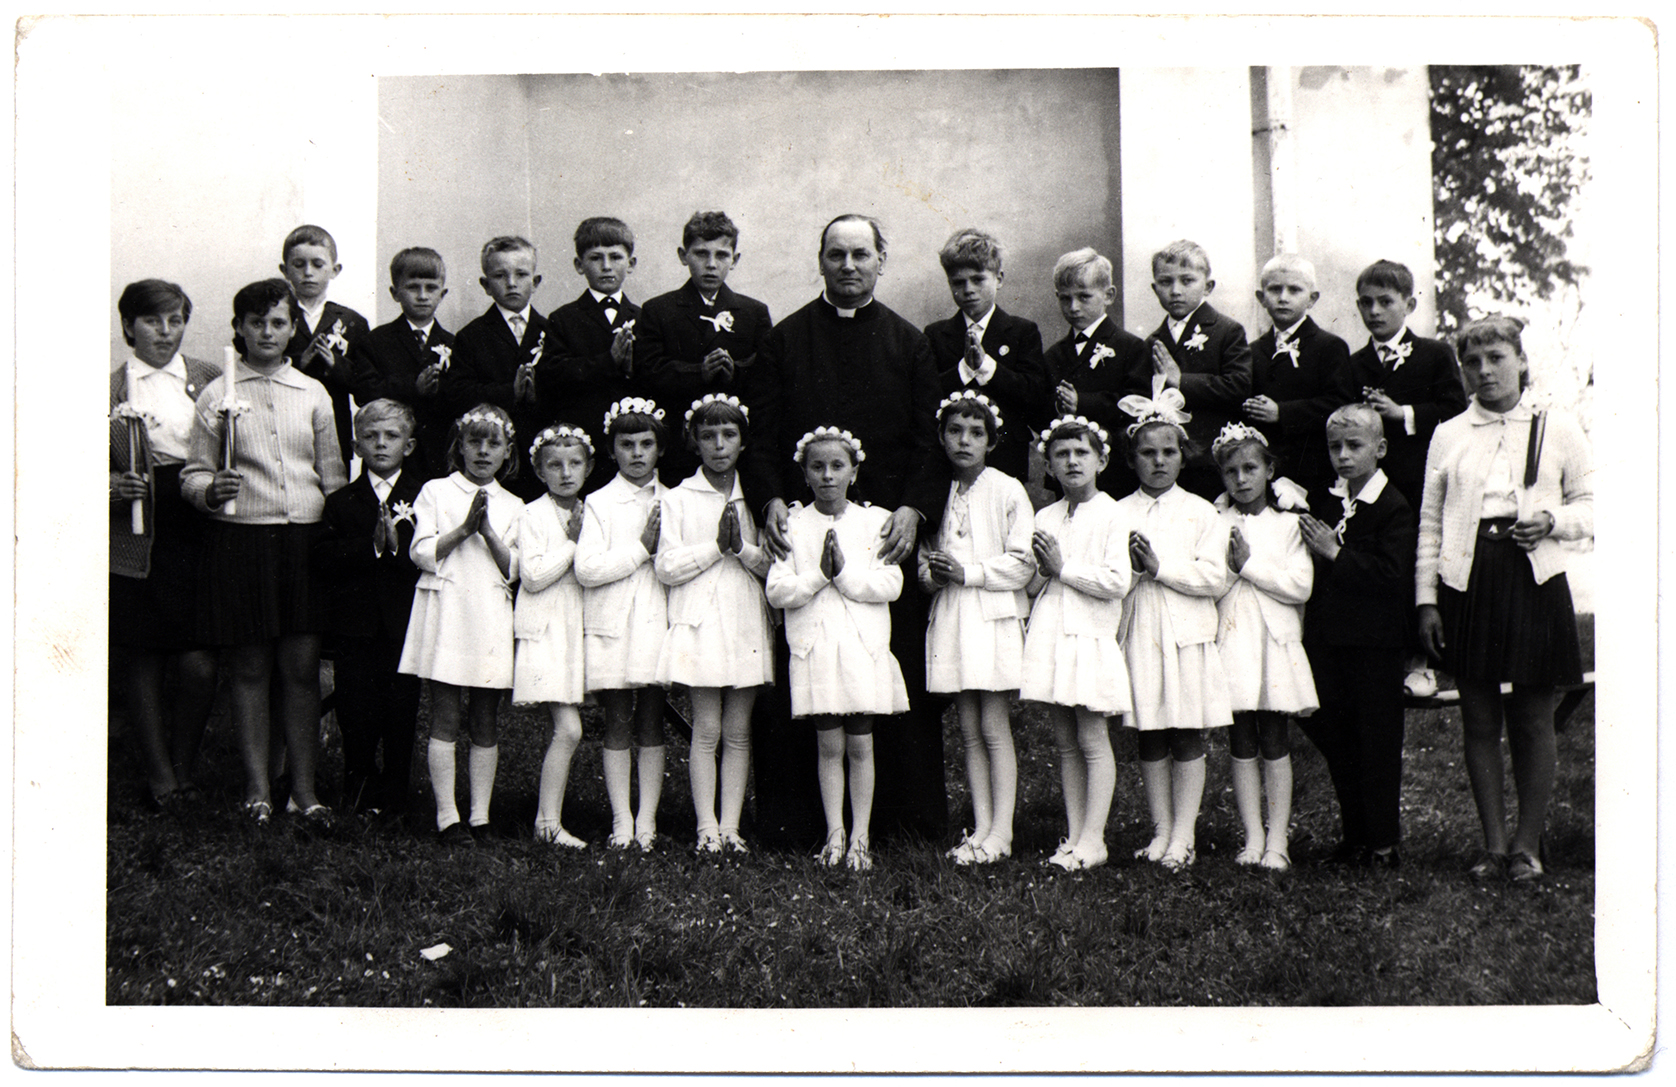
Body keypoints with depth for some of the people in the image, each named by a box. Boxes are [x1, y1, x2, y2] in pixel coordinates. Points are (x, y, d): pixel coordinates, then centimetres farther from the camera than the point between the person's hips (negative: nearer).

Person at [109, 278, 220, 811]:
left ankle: (183, 770, 17)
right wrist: (113, 485, -11)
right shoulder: (107, 388, 5)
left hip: (196, 537, 0)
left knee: (200, 666, -5)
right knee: (141, 662, 5)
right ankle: (159, 775, 19)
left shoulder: (212, 380, 9)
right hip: (135, 541, 0)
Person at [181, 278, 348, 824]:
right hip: (241, 540, -2)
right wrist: (211, 491, -18)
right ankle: (257, 787, 11)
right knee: (249, 669, 2)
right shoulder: (217, 394, 4)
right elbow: (193, 473, 4)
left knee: (302, 668, 1)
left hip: (305, 540, 2)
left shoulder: (313, 394, 11)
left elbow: (333, 475, 13)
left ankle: (305, 789, 9)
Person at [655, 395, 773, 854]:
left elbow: (773, 566, 6)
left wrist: (743, 548, -11)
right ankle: (707, 828, 1)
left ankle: (730, 826, 6)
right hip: (700, 623, -2)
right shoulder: (679, 499, 4)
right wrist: (716, 546, -10)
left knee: (738, 732, 3)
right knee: (706, 730, -3)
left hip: (747, 623, 2)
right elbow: (667, 567, -4)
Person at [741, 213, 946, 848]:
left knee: (902, 673, 1)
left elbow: (931, 438, 6)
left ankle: (911, 816, 9)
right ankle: (791, 817, 5)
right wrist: (769, 499, -12)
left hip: (890, 532, 1)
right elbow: (760, 433, 5)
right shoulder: (785, 340, 10)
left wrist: (914, 508, -9)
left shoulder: (909, 344, 12)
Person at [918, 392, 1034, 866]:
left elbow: (1024, 562, -8)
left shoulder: (1007, 491, -4)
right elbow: (924, 548, 19)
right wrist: (929, 571, -4)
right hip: (950, 614, 5)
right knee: (969, 729, 7)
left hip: (994, 617, -5)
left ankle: (1001, 830, 0)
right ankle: (981, 825, 11)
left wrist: (968, 572, -14)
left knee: (994, 728, -4)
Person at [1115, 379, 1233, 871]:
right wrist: (1131, 567, -17)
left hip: (1187, 633, -2)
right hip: (1138, 633, 2)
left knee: (1187, 738, 1)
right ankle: (1161, 831, 16)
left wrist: (1160, 567, -13)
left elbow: (1213, 578, -7)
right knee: (1150, 738, 7)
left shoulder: (1200, 513, 2)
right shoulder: (1119, 513, 6)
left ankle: (1183, 836, 6)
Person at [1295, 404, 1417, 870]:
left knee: (1377, 742, 1)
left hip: (1374, 643, -6)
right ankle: (1355, 834, 23)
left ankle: (1384, 843, 10)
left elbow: (1393, 574, -21)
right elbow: (1306, 574, 18)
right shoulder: (1320, 502, 10)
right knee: (1335, 741, 12)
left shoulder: (1394, 508, -10)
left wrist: (1335, 553, -21)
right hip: (1326, 638, 6)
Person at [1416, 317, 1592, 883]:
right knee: (1478, 719, 5)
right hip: (1466, 581, 2)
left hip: (1533, 580, -1)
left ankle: (1527, 843, 13)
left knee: (1533, 719, 2)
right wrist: (1426, 599, 4)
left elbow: (1592, 503, 11)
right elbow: (1429, 522, 10)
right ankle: (1494, 843, 13)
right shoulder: (1448, 434, 10)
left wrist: (1551, 520, -10)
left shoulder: (1556, 429, 7)